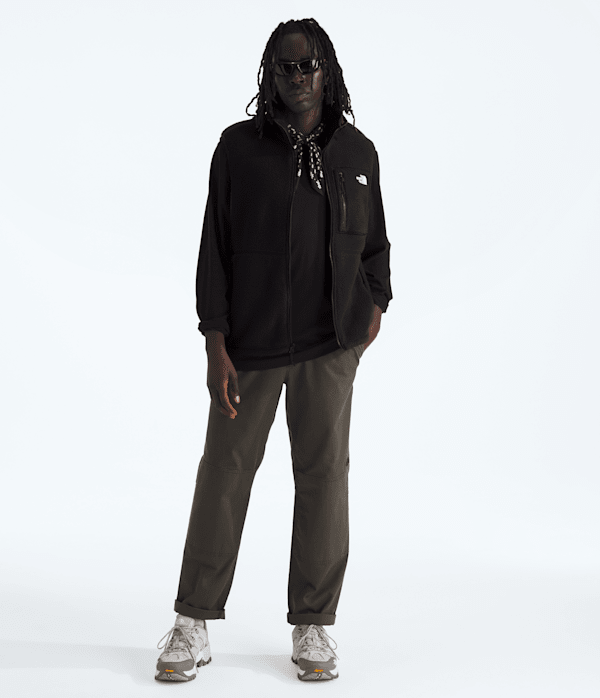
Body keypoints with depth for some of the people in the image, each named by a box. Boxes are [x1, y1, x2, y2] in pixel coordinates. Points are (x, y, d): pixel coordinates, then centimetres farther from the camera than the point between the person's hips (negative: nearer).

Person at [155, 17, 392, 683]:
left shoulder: (357, 152, 8)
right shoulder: (239, 147, 1)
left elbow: (374, 241, 20)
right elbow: (215, 248, -2)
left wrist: (375, 304, 9)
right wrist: (215, 346, -7)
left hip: (330, 346, 2)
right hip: (249, 346, -1)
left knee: (323, 476, 4)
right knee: (224, 474, 3)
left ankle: (312, 628, 17)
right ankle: (193, 626, 15)